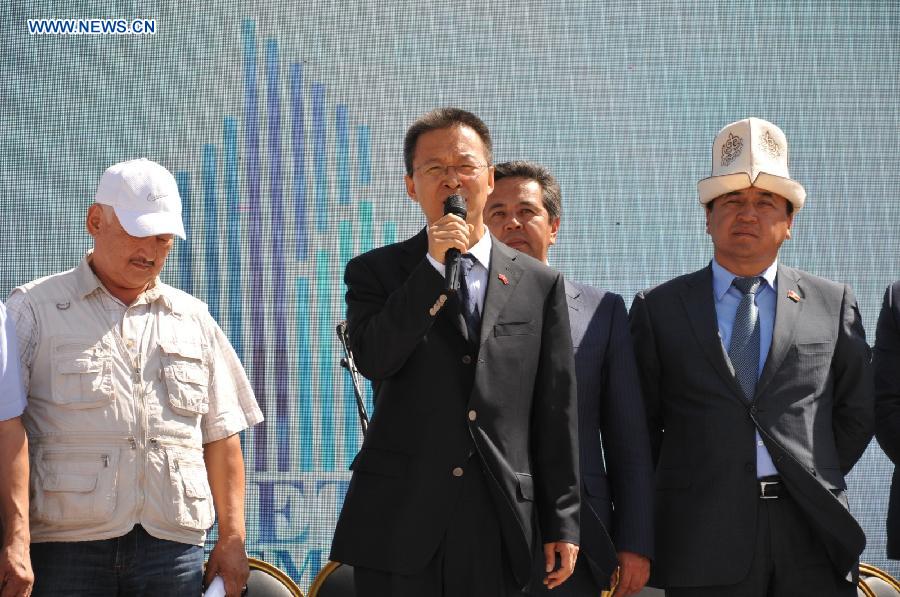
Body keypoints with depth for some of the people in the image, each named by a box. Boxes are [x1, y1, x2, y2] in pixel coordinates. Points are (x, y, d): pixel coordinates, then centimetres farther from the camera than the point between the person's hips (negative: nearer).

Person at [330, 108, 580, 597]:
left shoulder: (539, 284, 11)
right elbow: (372, 359, -11)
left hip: (497, 524, 1)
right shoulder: (375, 272, 7)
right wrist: (434, 265, -12)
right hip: (400, 524, -1)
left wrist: (562, 524, 7)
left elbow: (555, 412, 9)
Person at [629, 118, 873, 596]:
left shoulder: (833, 303, 10)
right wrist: (694, 494, 5)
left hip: (813, 538, 1)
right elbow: (640, 425, 9)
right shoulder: (659, 308, 7)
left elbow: (856, 412, 15)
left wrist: (814, 483, 9)